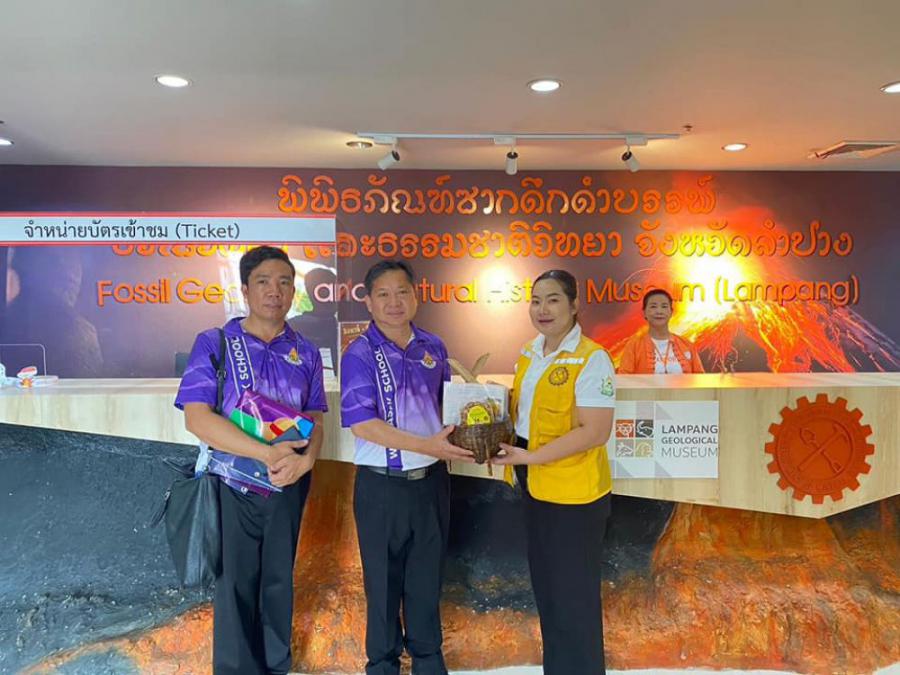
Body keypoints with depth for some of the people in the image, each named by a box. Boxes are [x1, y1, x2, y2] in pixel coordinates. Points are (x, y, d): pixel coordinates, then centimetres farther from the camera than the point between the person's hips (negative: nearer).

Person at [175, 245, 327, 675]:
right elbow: (197, 418, -17)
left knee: (279, 580, 16)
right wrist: (268, 453, -25)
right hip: (233, 487, -3)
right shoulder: (213, 344, -7)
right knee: (235, 583, 8)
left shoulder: (306, 353, 3)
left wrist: (305, 458, -19)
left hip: (288, 488, 3)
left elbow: (315, 420, 4)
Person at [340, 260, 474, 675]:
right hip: (382, 484, -4)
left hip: (431, 479, 4)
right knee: (384, 577, 14)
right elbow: (362, 423, -20)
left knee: (427, 574, 19)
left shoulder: (433, 347, 3)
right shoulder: (360, 354, -13)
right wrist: (428, 446, -25)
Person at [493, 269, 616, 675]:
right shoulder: (529, 353, 7)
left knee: (573, 594, 8)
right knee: (545, 586, 21)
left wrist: (530, 457, -23)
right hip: (535, 488, 8)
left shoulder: (591, 359, -17)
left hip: (574, 493, -8)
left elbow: (595, 432, -22)